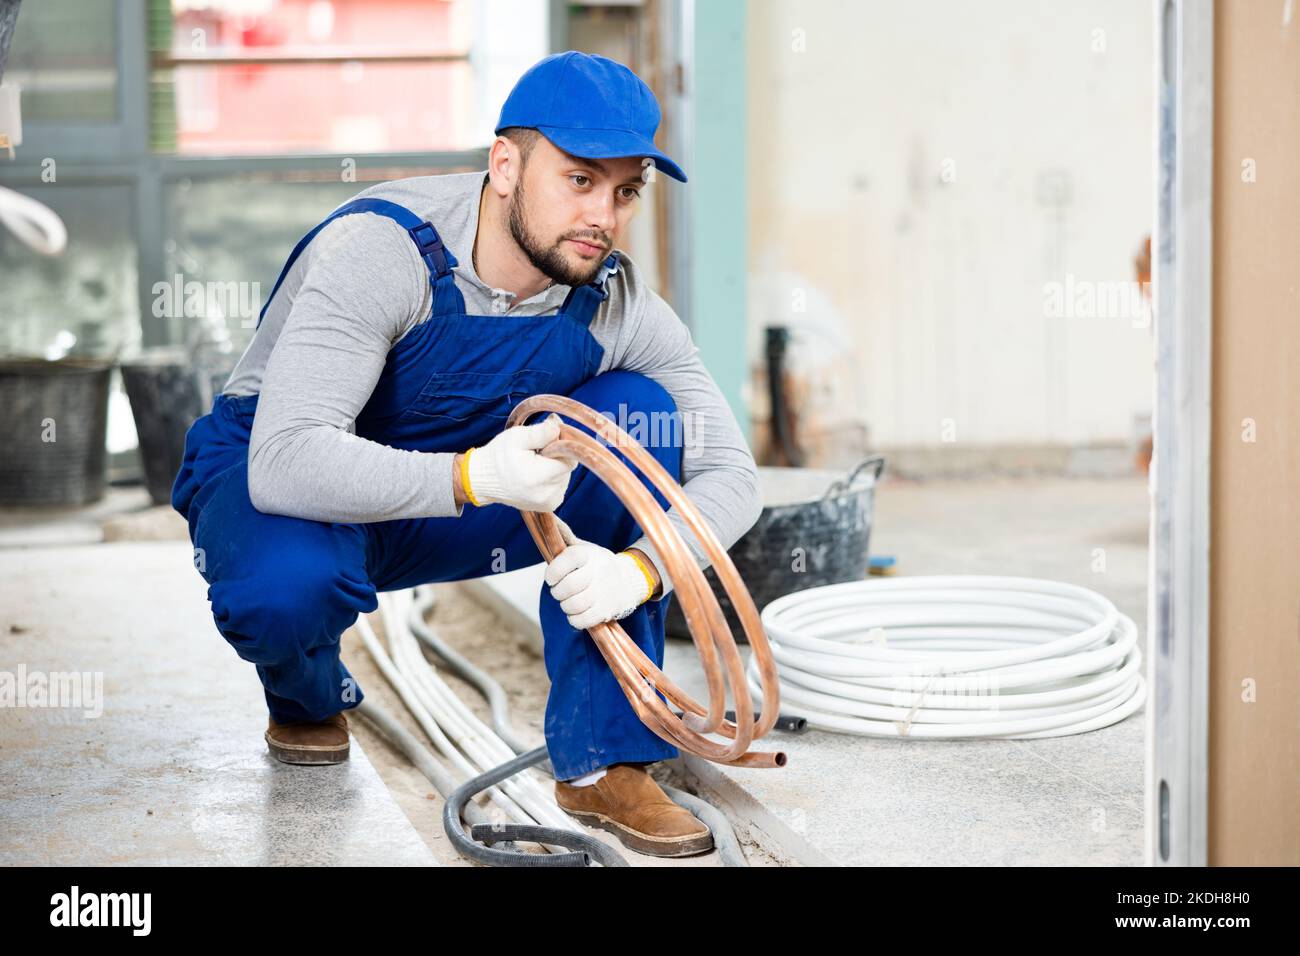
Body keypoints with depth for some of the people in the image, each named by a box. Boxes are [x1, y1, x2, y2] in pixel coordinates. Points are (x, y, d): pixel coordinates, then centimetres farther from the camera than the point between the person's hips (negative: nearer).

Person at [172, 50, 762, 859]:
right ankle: (309, 697, 3)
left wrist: (638, 567, -33)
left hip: (454, 505, 4)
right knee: (289, 585, -39)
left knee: (637, 413, -19)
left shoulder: (618, 305, -15)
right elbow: (284, 461, -39)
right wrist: (473, 477, -51)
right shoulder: (380, 251, -30)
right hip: (269, 476, -4)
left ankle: (603, 761, -14)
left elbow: (730, 474, -12)